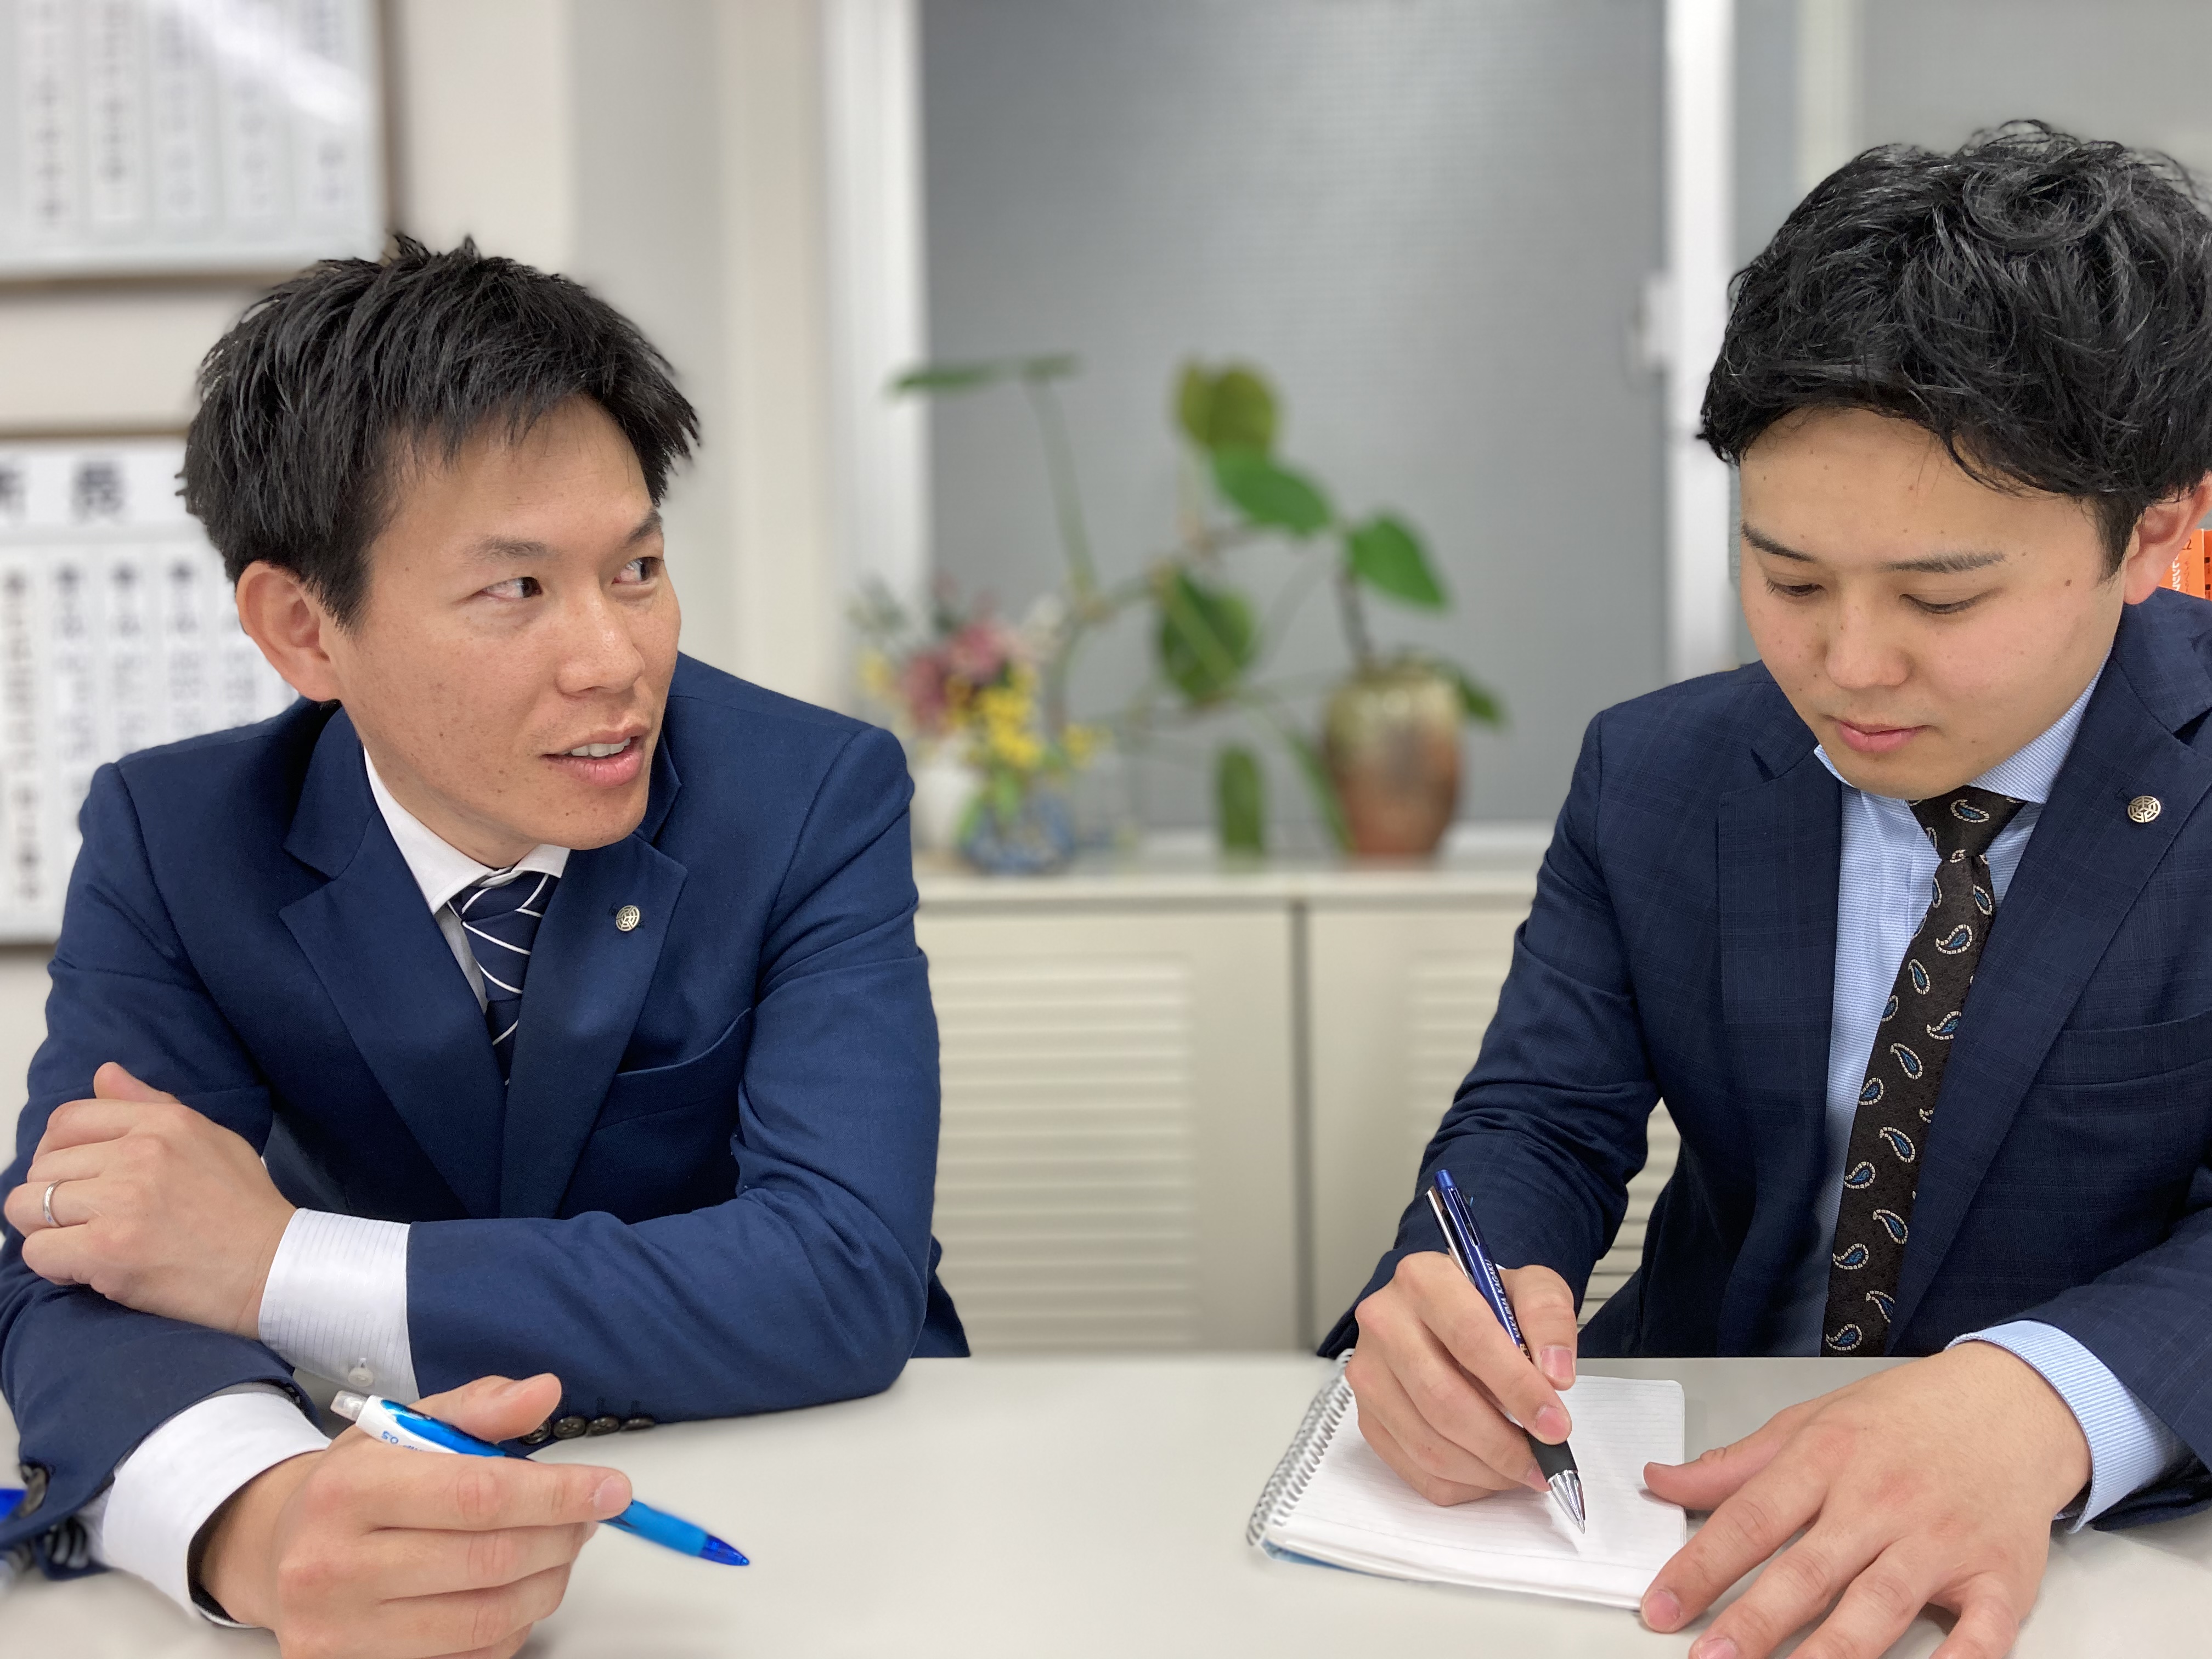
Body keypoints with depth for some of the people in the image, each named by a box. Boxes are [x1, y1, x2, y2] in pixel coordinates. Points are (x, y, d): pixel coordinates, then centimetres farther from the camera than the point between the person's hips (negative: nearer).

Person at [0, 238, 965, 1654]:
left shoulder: (820, 794, -13)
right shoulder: (174, 839, -8)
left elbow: (847, 1282, -23)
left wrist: (277, 1265, -27)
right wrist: (256, 1516, -41)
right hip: (418, 1505, 1)